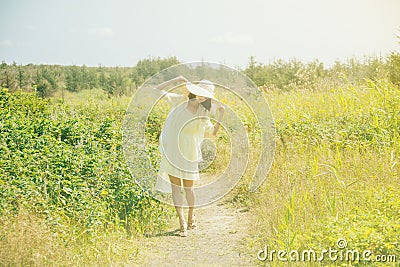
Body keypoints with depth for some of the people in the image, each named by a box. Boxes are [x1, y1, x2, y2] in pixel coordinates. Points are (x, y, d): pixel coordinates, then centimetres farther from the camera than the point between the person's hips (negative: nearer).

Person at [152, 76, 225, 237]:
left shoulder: (203, 114, 4)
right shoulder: (180, 101, -1)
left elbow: (213, 132, 12)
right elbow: (158, 90, -1)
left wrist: (221, 115, 0)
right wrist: (176, 80, -9)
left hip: (189, 154, 1)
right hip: (171, 150, -1)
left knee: (188, 187, 8)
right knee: (175, 187, -3)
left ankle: (191, 217, 33)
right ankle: (182, 222, 1)